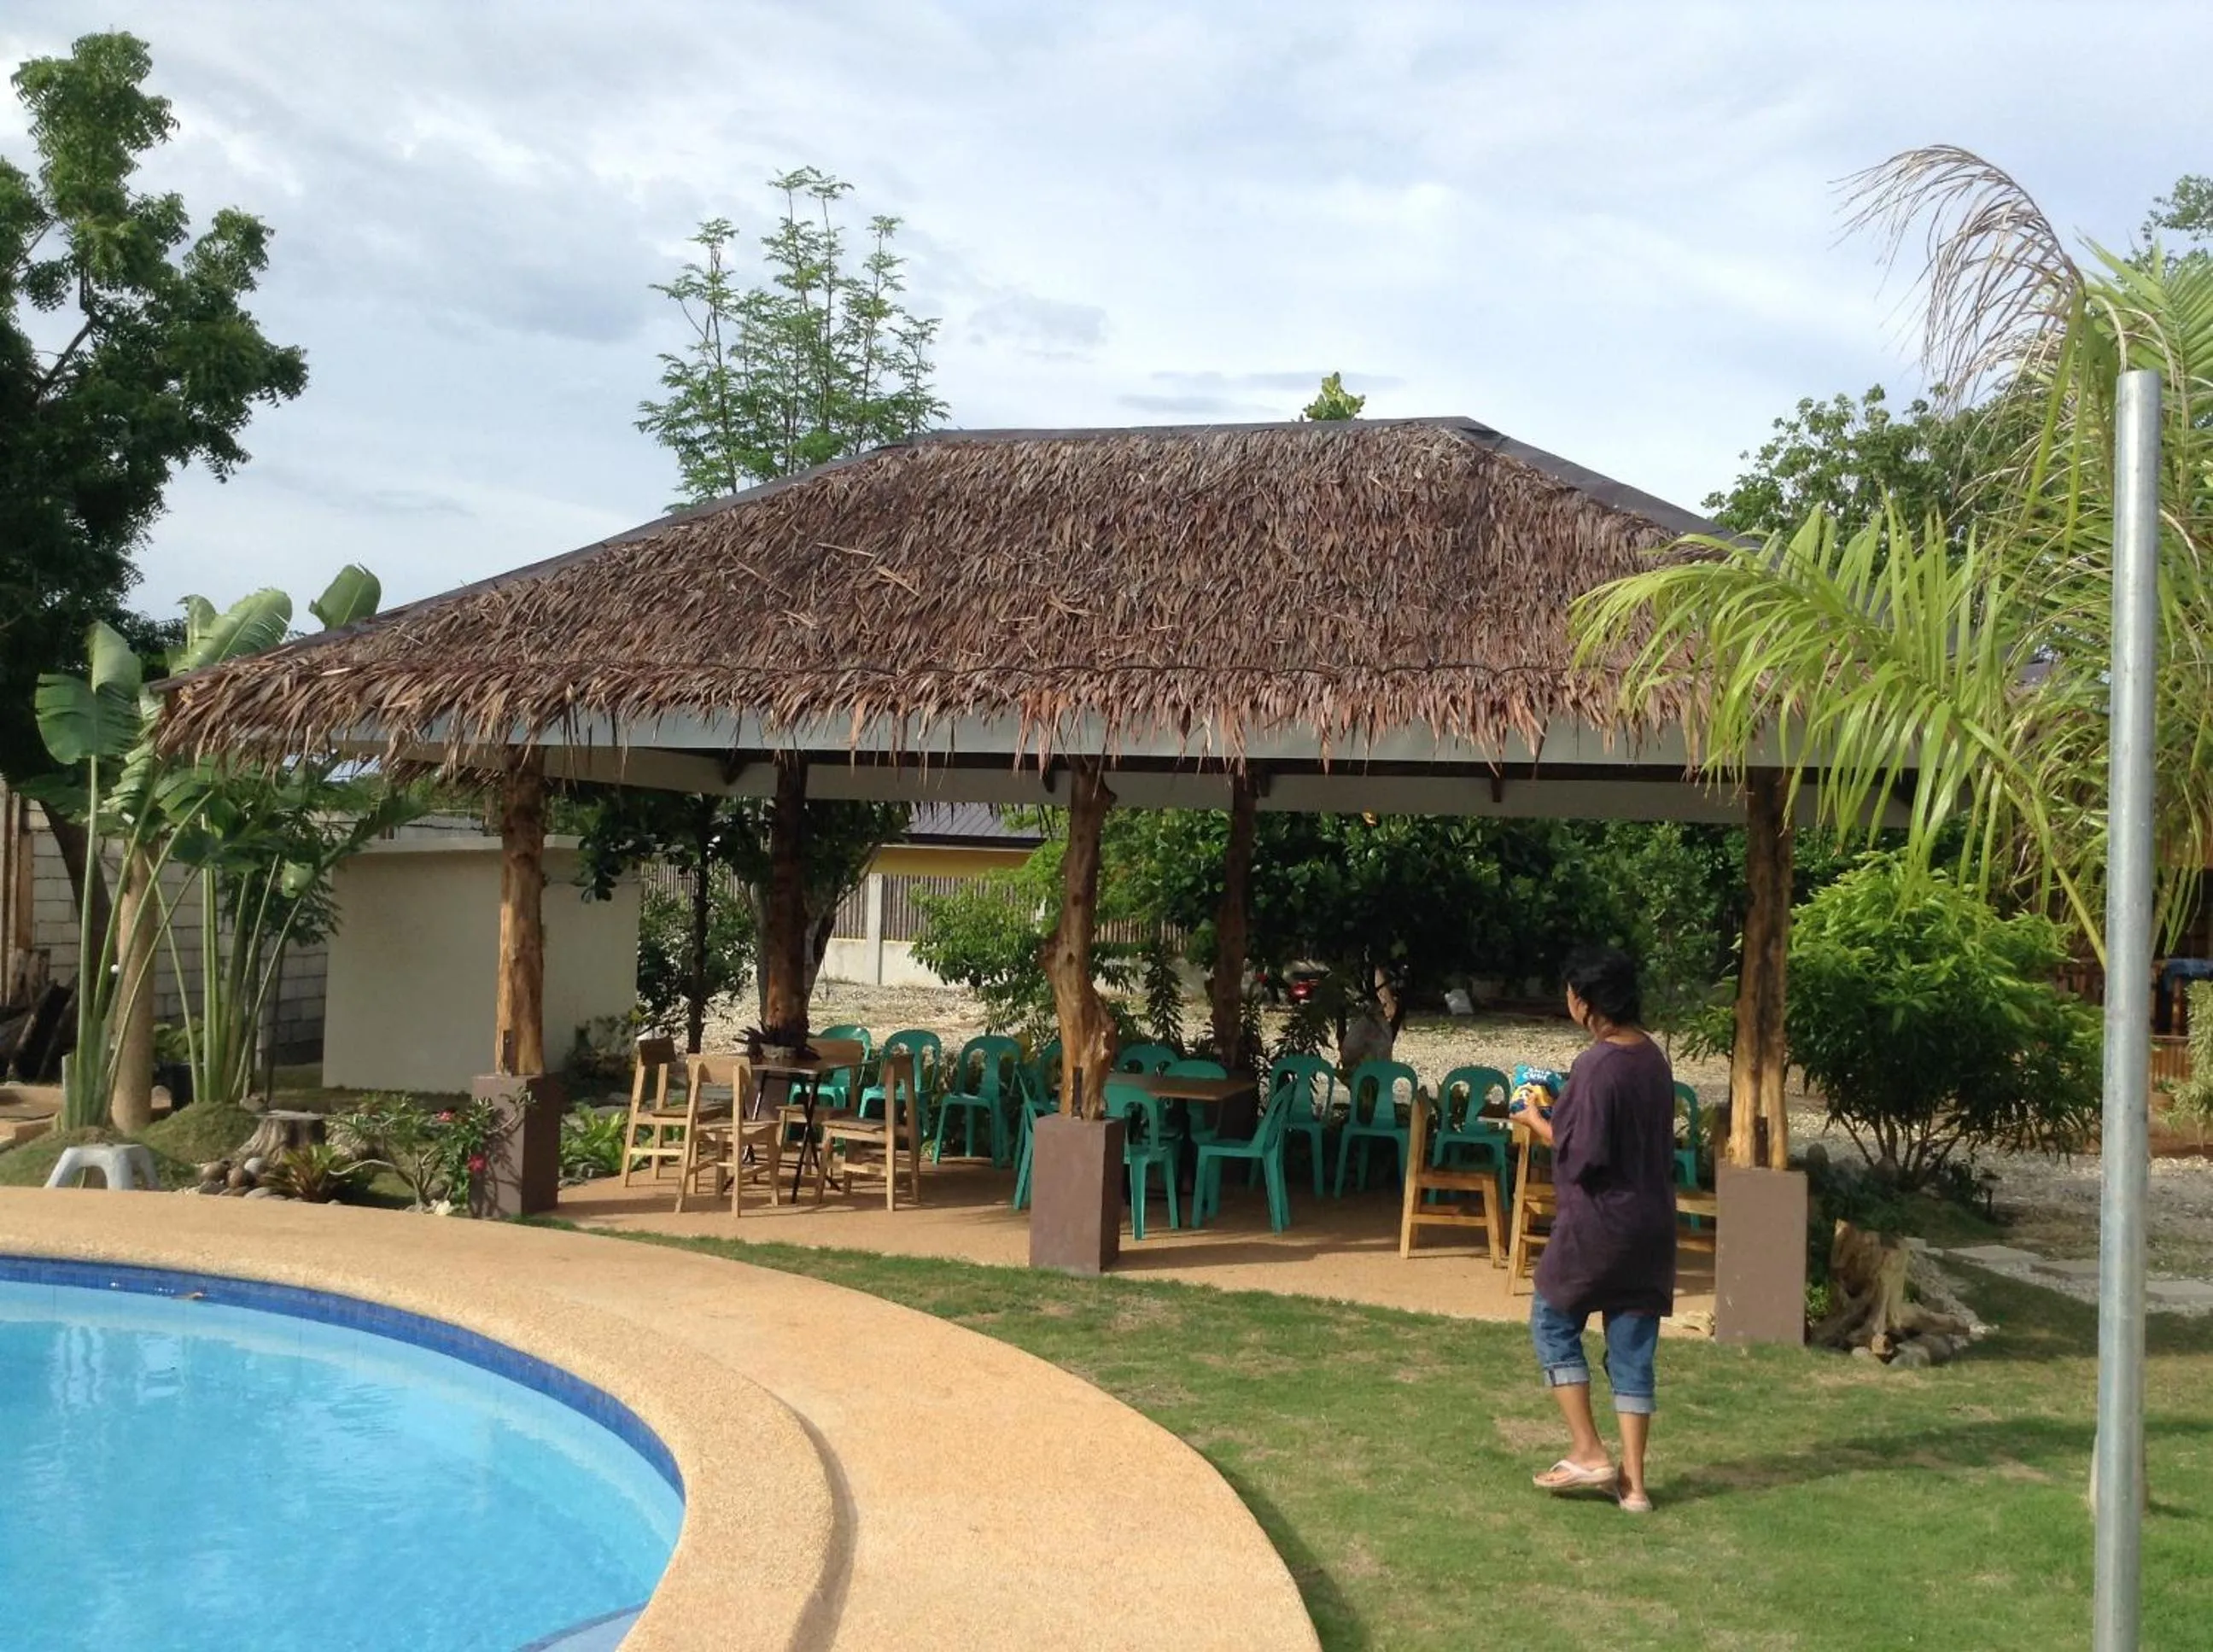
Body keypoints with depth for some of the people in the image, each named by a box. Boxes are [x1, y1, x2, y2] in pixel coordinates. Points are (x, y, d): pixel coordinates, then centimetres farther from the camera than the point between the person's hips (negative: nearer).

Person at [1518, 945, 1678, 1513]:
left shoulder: (1597, 1064, -19)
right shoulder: (1653, 1057, 7)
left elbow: (1581, 1156, -19)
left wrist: (1539, 1124, -3)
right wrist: (1564, 1110, 15)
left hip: (1598, 1222, -8)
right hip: (1652, 1225, 8)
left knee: (1553, 1323, 12)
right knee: (1632, 1350, 10)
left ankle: (1588, 1452, 7)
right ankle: (1633, 1481, 13)